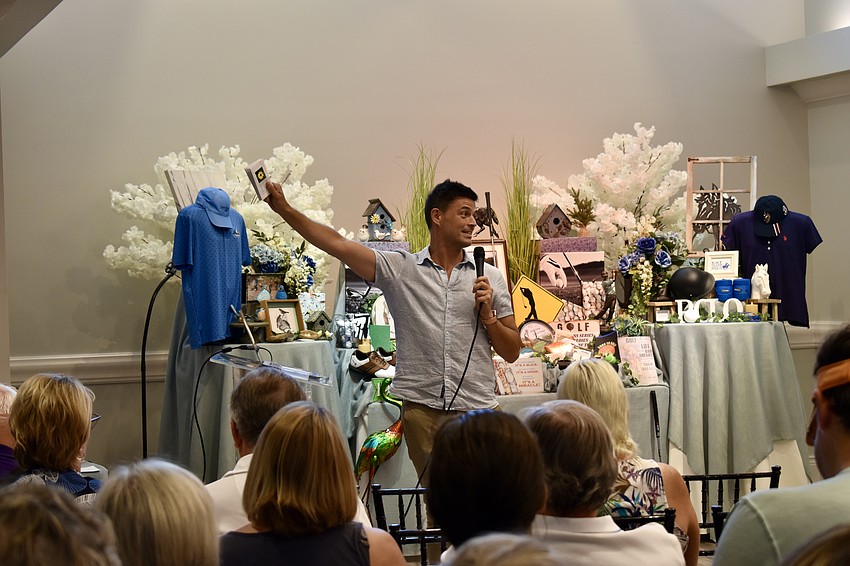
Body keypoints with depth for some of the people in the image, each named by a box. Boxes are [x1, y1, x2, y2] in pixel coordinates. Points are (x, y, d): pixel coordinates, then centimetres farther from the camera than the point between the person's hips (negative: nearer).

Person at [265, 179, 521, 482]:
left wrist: (488, 315, -4)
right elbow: (337, 244, -2)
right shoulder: (400, 268, 6)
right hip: (421, 408, -1)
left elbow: (512, 352, 13)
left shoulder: (490, 278, 10)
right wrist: (285, 210, -9)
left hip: (477, 410, 1)